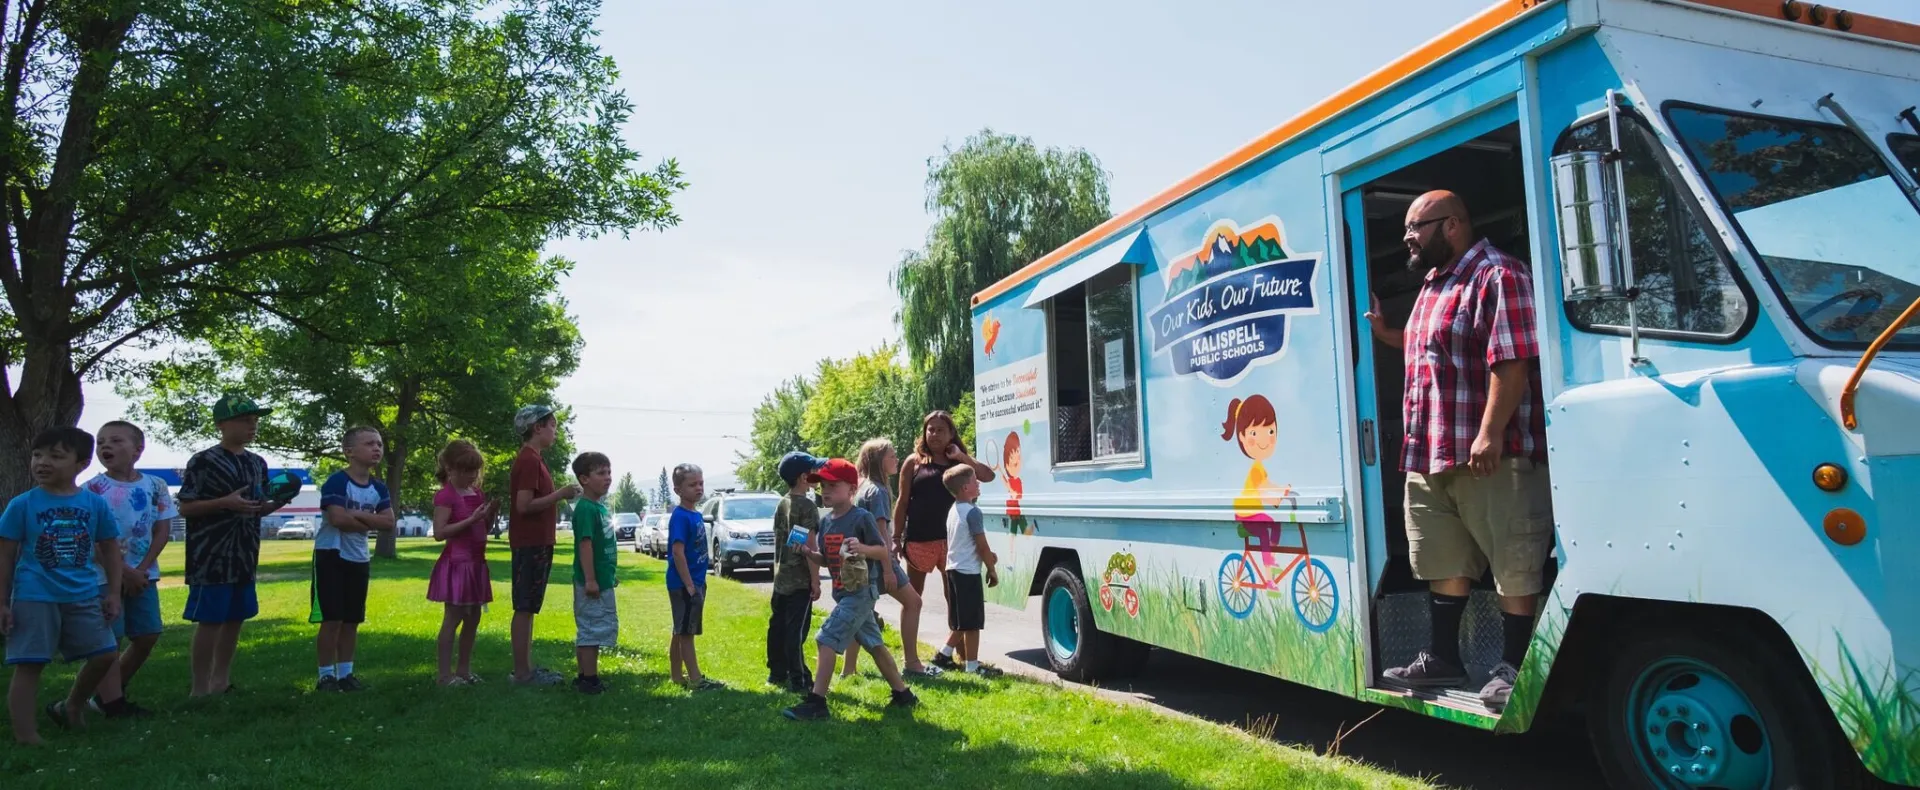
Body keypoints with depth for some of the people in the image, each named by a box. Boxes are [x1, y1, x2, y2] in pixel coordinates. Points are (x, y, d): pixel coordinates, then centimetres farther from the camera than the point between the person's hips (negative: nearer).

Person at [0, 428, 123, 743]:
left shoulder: (96, 504, 2)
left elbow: (111, 550, 10)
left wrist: (113, 593, 5)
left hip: (84, 597, 3)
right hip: (34, 598, -3)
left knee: (104, 655, 6)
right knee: (28, 665, 0)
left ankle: (70, 707, 30)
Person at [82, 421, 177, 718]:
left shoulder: (154, 486, 2)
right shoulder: (93, 488, -7)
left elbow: (162, 531, 1)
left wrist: (141, 569, -9)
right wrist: (123, 572, -15)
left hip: (143, 575, 4)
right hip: (105, 575, -4)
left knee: (148, 637, 7)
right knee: (110, 638, -2)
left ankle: (108, 694, 24)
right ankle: (112, 702, 3)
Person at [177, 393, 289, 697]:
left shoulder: (258, 463, 12)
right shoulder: (203, 461, -8)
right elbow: (185, 508, -9)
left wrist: (277, 503, -3)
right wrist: (225, 503, -22)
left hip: (245, 555, 7)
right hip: (212, 555, -7)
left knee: (236, 618, 12)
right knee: (209, 620, -4)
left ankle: (221, 681, 23)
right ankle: (200, 689, 5)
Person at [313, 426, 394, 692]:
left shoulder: (378, 488, 7)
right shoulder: (337, 482, -14)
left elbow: (389, 522, -2)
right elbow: (338, 519, -24)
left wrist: (359, 515, -16)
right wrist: (369, 523, -9)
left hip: (359, 559, 7)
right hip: (332, 555, -7)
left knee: (352, 620, 11)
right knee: (332, 619, -4)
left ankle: (345, 673, 19)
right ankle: (326, 675, 6)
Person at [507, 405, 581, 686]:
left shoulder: (532, 459, 16)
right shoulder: (529, 460, -15)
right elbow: (524, 505, -22)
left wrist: (560, 495, 9)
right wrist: (560, 494, -17)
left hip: (537, 543, 10)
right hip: (530, 544, -10)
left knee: (529, 608, 13)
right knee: (524, 608, -4)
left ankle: (527, 667, 19)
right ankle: (522, 672, 1)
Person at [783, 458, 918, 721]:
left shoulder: (862, 517, -14)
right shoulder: (825, 521, 8)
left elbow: (883, 551, -12)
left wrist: (863, 548, -30)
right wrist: (809, 553, -3)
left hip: (861, 591, -8)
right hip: (843, 592, 8)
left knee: (827, 639, -13)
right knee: (874, 644, 16)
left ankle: (816, 702, -7)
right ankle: (903, 694, 28)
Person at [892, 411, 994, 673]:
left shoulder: (959, 461, 10)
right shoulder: (914, 461, 1)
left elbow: (988, 476, -2)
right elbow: (902, 502, 0)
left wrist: (962, 456, -8)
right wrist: (896, 538, -5)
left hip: (951, 539, 3)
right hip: (919, 540, -3)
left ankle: (946, 652, 16)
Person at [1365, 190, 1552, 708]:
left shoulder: (1497, 277, -12)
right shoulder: (1434, 286, 19)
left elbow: (1511, 361, -20)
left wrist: (1490, 433, -25)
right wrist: (1385, 334, 20)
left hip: (1491, 456, -10)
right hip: (1428, 456, 10)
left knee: (1514, 566, 0)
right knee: (1445, 564, 16)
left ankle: (1513, 668, 8)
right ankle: (1443, 659, 25)